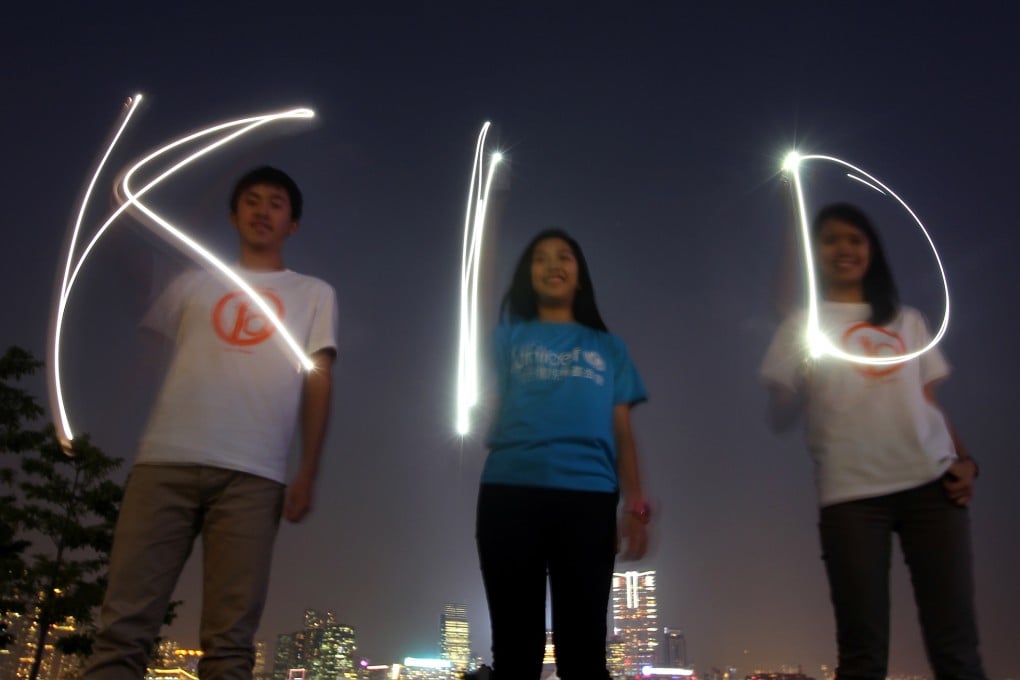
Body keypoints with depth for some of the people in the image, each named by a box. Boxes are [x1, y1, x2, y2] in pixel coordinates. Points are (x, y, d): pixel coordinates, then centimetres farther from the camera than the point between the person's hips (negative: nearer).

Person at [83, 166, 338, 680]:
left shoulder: (313, 294, 19)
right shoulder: (194, 284, 24)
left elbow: (319, 381, 10)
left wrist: (307, 472, 0)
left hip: (252, 473, -1)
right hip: (165, 461, 2)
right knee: (124, 625, -5)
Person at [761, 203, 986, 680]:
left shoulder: (907, 320, 21)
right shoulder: (803, 324, 12)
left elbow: (929, 402, 17)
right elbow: (779, 418, 8)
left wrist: (964, 459, 3)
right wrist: (795, 383, -6)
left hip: (930, 482, 3)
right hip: (851, 492, -2)